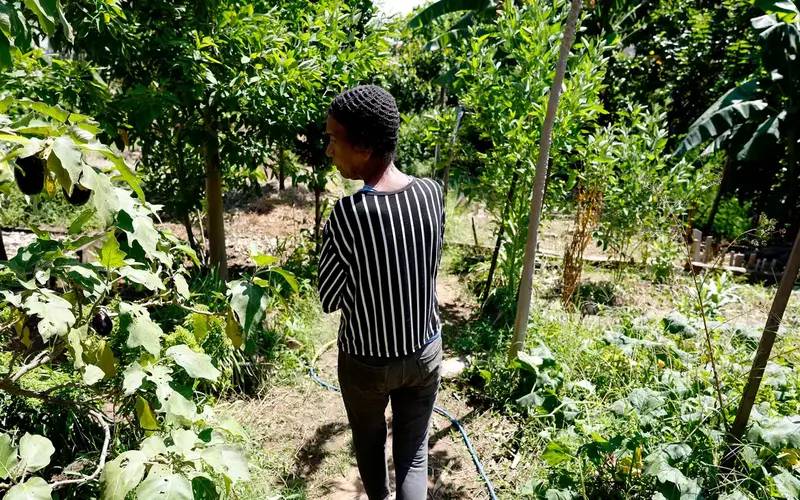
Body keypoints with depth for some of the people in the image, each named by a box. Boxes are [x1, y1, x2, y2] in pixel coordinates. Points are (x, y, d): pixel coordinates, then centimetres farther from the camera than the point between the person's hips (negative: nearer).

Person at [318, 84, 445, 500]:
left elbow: (329, 300, -14)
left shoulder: (347, 215, -27)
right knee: (414, 453, 18)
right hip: (425, 351, 3)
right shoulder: (432, 193, -13)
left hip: (366, 360, -2)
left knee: (369, 443, 26)